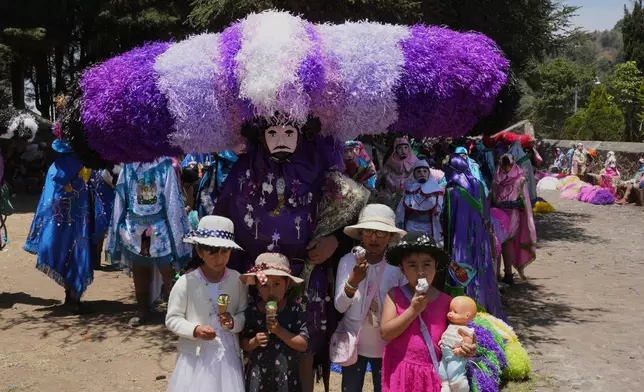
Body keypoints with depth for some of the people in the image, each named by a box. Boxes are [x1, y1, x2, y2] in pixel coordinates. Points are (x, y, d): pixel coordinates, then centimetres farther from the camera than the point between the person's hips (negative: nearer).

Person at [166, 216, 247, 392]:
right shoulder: (186, 282, -10)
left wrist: (234, 322, -17)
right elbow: (172, 318, -4)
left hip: (227, 356, 2)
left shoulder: (237, 280, -4)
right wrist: (195, 330, -19)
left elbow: (245, 313, 4)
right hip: (195, 356, -2)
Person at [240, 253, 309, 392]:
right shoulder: (252, 310, -2)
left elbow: (303, 344, -11)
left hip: (286, 374, -1)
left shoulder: (294, 309, -8)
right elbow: (243, 343, 4)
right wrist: (254, 342, -17)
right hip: (258, 373, 1)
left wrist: (279, 331, -20)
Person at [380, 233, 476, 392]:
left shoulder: (446, 301, -1)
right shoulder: (395, 295, -4)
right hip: (401, 372, -1)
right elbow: (386, 333, -11)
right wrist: (413, 310, -17)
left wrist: (466, 347, -16)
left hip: (432, 374, 1)